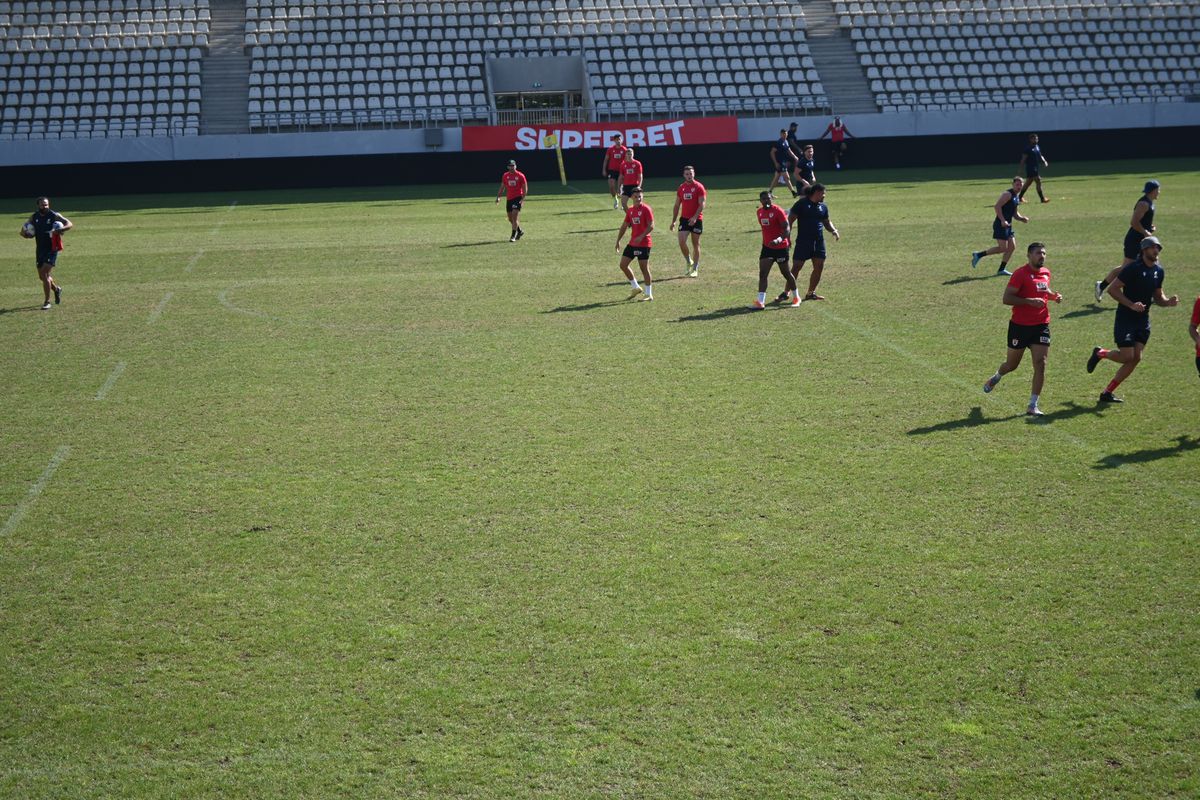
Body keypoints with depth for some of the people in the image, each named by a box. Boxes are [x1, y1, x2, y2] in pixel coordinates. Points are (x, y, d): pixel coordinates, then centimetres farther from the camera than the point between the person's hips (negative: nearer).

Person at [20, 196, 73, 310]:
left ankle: (47, 302, -8)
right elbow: (24, 232, 12)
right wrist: (26, 234, -12)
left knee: (45, 274, -16)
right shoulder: (33, 217, 4)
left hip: (52, 249, -5)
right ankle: (57, 289, 41)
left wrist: (61, 229, -28)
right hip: (40, 249, 5)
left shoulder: (54, 215, -8)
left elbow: (70, 224, -9)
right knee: (42, 276, 12)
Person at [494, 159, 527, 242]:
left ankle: (513, 236, -11)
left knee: (515, 216, -15)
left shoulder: (520, 175, -5)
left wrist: (523, 198, -13)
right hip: (509, 198, 5)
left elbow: (525, 188, -3)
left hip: (517, 198, -5)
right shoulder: (505, 176, 8)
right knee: (510, 219, 10)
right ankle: (520, 231, 32)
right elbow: (502, 187, 16)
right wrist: (498, 197, 5)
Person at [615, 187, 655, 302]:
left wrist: (641, 237, -26)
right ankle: (636, 288, 20)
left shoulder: (646, 209, -10)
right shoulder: (630, 210, 11)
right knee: (623, 264, 7)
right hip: (632, 243, 8)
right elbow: (624, 226, 19)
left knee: (644, 267, -5)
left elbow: (651, 226, -17)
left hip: (643, 244, -8)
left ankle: (648, 294, 3)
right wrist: (618, 240, 15)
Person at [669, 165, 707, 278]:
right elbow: (677, 205, 15)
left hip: (696, 220, -3)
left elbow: (702, 204, -12)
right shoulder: (681, 188, 9)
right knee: (681, 241, -12)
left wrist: (695, 217, -24)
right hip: (684, 219, 3)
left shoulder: (699, 187, -5)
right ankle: (688, 262, 11)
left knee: (696, 244, 4)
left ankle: (695, 269, 12)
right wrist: (673, 221, 11)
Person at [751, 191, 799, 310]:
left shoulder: (778, 211, -16)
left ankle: (796, 297, 27)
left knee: (785, 273, 7)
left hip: (780, 247, -6)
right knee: (762, 274, -7)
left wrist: (779, 239, -38)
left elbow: (787, 229, -22)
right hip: (767, 246, 6)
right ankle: (760, 302, -10)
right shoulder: (760, 212, 6)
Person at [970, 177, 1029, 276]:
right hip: (1000, 225, -9)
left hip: (1008, 225, 9)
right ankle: (978, 255, 0)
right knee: (1003, 248, -11)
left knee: (1012, 247, 5)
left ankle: (1001, 269, 10)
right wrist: (1002, 220, -26)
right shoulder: (1008, 194, -12)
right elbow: (997, 206, -20)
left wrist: (1022, 218, 7)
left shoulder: (1017, 196, 17)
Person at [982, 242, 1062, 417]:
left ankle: (1033, 406, -3)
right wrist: (1030, 301, -26)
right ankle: (996, 378, 47)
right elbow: (1006, 299, -18)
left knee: (1040, 364, -8)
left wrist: (1053, 296, 8)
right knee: (1012, 364, 12)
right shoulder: (1020, 274, -14)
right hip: (1020, 326, -5)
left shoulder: (1046, 273, 8)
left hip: (1041, 326, 5)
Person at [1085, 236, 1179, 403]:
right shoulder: (1133, 268, -14)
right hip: (1125, 319, -7)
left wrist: (1168, 301, -3)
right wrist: (1131, 304, -23)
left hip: (1143, 321, 7)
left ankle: (1107, 393, 7)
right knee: (1127, 356, -12)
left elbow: (1157, 296, 19)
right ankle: (1099, 353, 20)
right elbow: (1112, 289, -15)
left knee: (1136, 358, -2)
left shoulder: (1158, 271, 9)